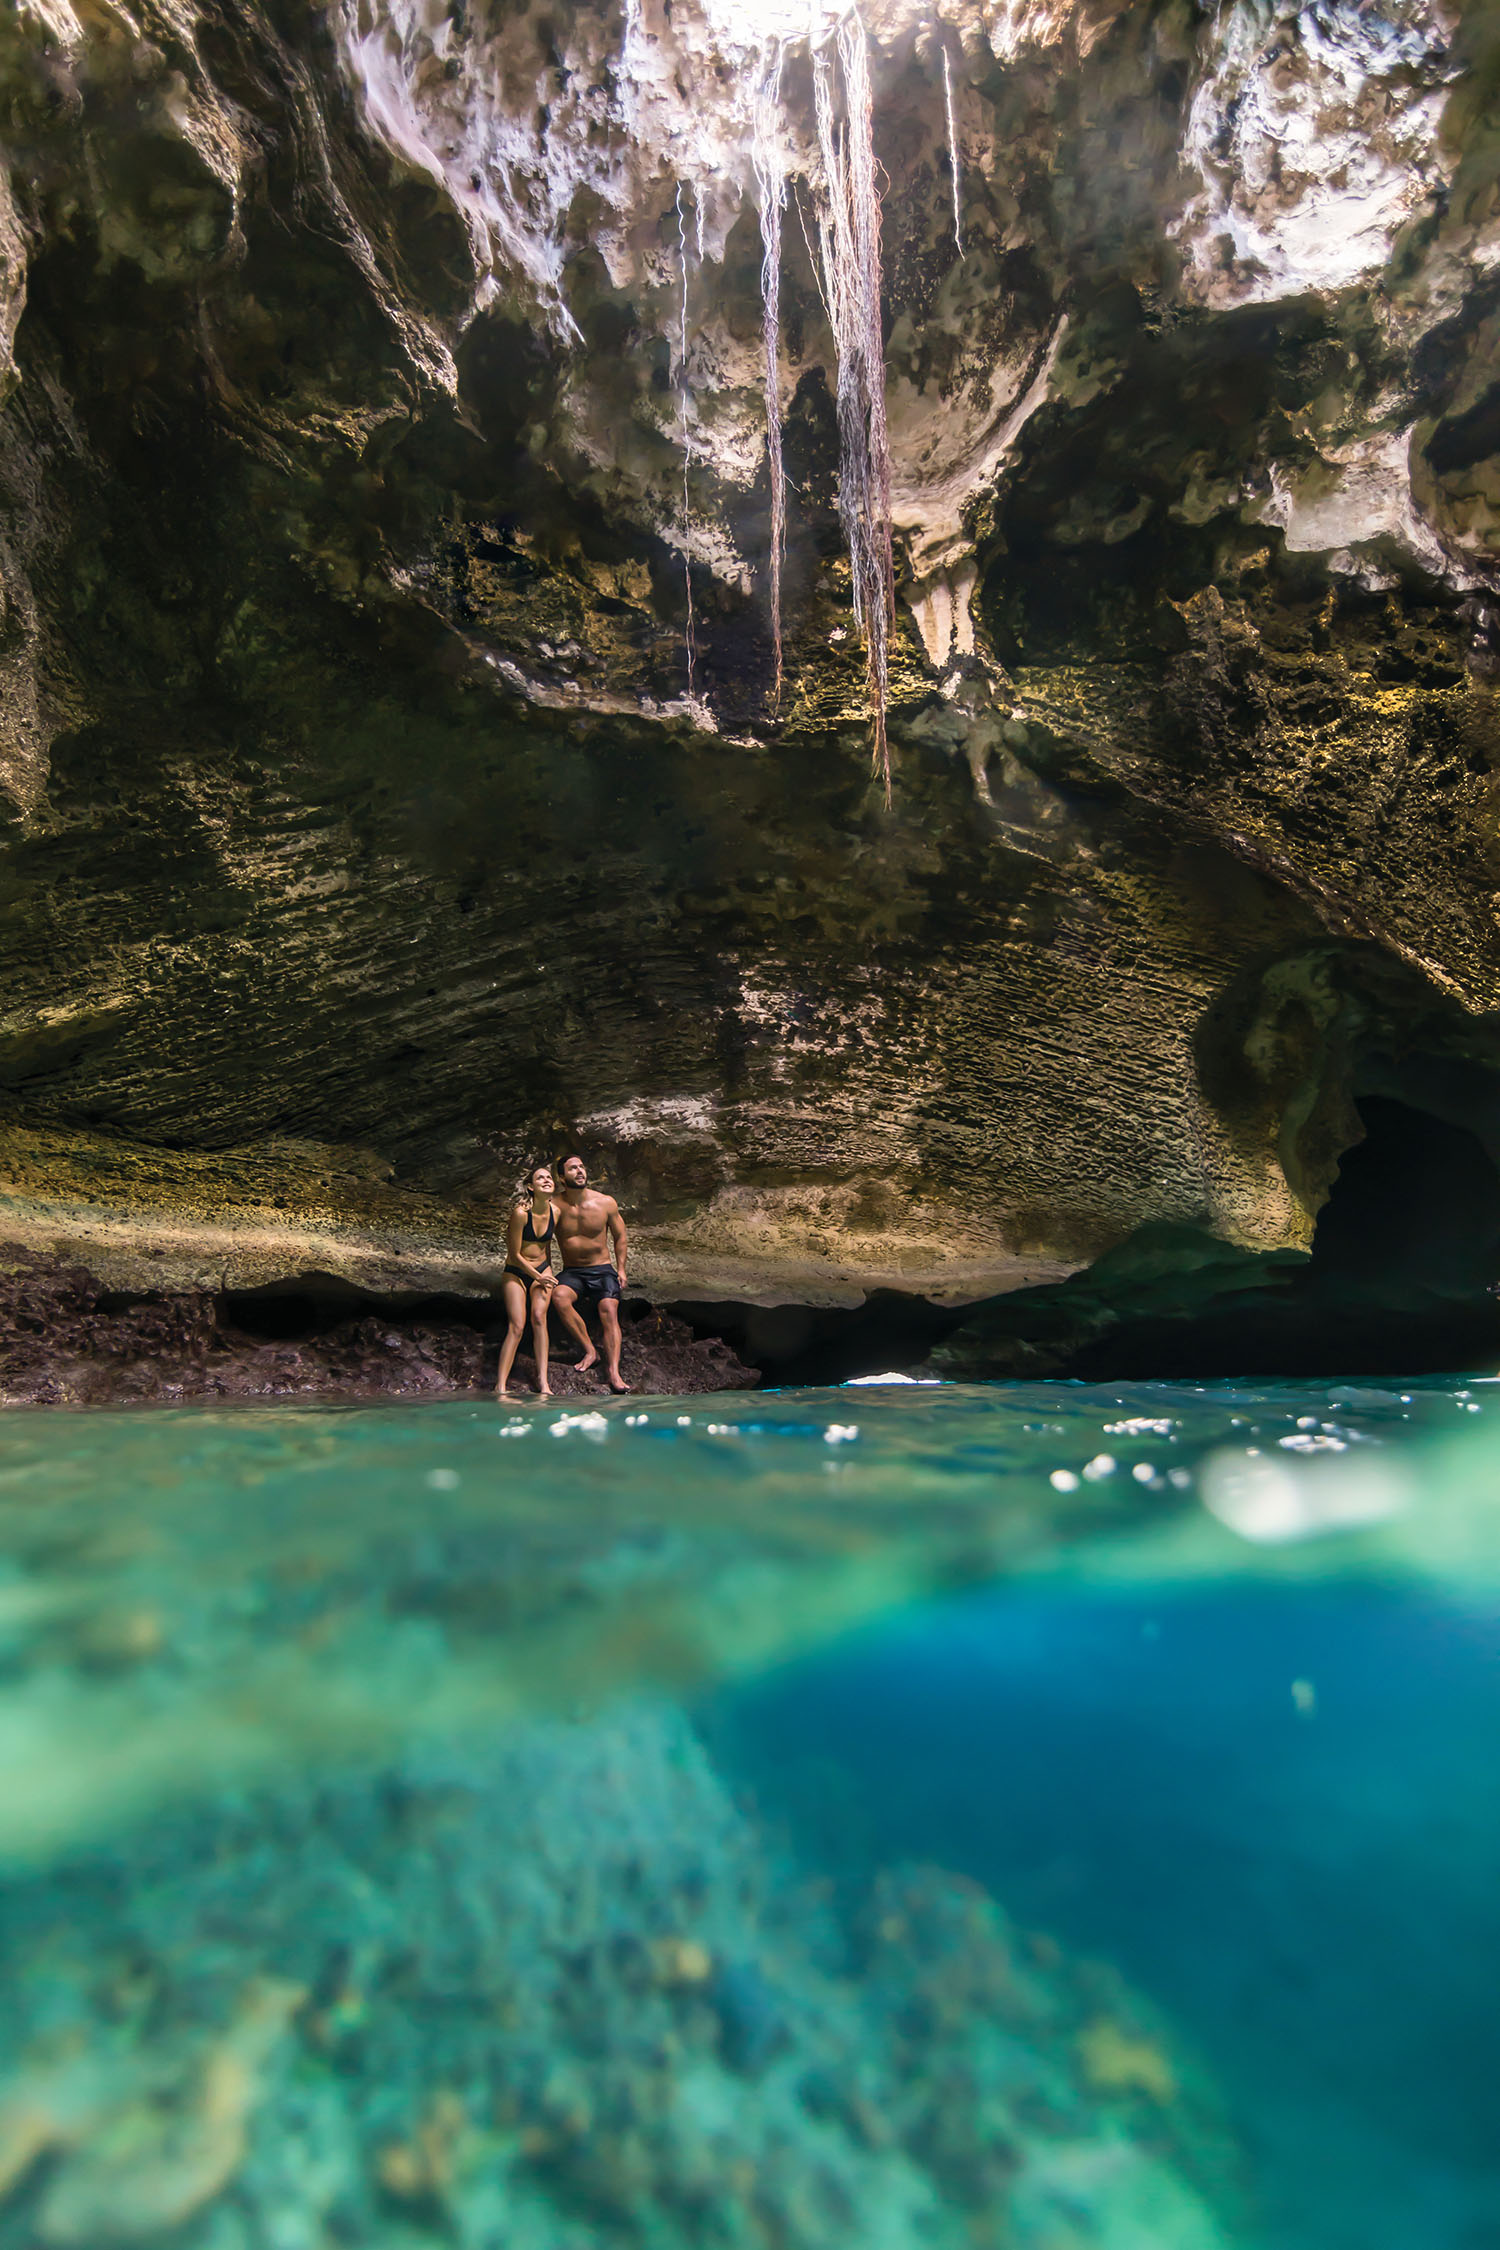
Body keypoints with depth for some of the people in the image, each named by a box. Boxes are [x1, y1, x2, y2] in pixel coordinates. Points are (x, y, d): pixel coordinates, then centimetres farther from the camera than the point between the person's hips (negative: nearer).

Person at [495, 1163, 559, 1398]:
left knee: (539, 1317, -17)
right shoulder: (520, 1213, -20)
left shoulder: (555, 1212, -4)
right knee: (517, 1326, -15)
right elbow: (514, 1254, -14)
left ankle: (542, 1380, -15)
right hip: (516, 1272, -4)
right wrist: (538, 1277, -8)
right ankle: (501, 1387, -15)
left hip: (542, 1270, 4)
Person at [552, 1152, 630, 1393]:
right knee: (560, 1296, -32)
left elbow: (619, 1236, 10)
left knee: (609, 1310, -25)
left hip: (602, 1270, 0)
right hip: (571, 1272, 0)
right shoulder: (555, 1206, -6)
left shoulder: (606, 1203, -3)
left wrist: (621, 1269, 2)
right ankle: (589, 1350, -22)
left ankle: (613, 1370, -33)